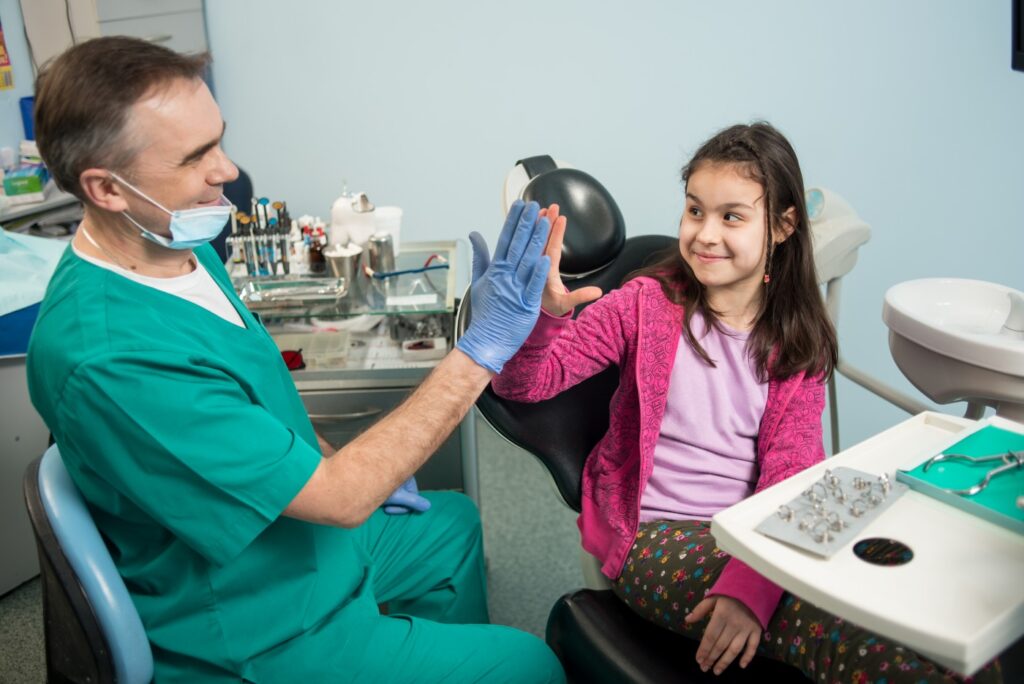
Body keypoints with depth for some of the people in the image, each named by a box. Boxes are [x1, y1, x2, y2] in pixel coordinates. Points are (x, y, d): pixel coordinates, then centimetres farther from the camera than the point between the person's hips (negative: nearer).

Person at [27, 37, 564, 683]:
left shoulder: (185, 249, -5)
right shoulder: (105, 355, -35)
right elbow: (341, 499, -32)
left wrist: (352, 468, 6)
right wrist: (483, 347, -30)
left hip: (304, 526, 9)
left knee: (453, 522, 29)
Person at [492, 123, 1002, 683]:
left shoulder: (797, 340, 4)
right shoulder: (649, 301, -3)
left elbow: (788, 472, -5)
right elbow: (522, 383, -11)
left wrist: (749, 582, -23)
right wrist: (543, 314, -34)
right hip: (654, 532, -3)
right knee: (859, 638, -27)